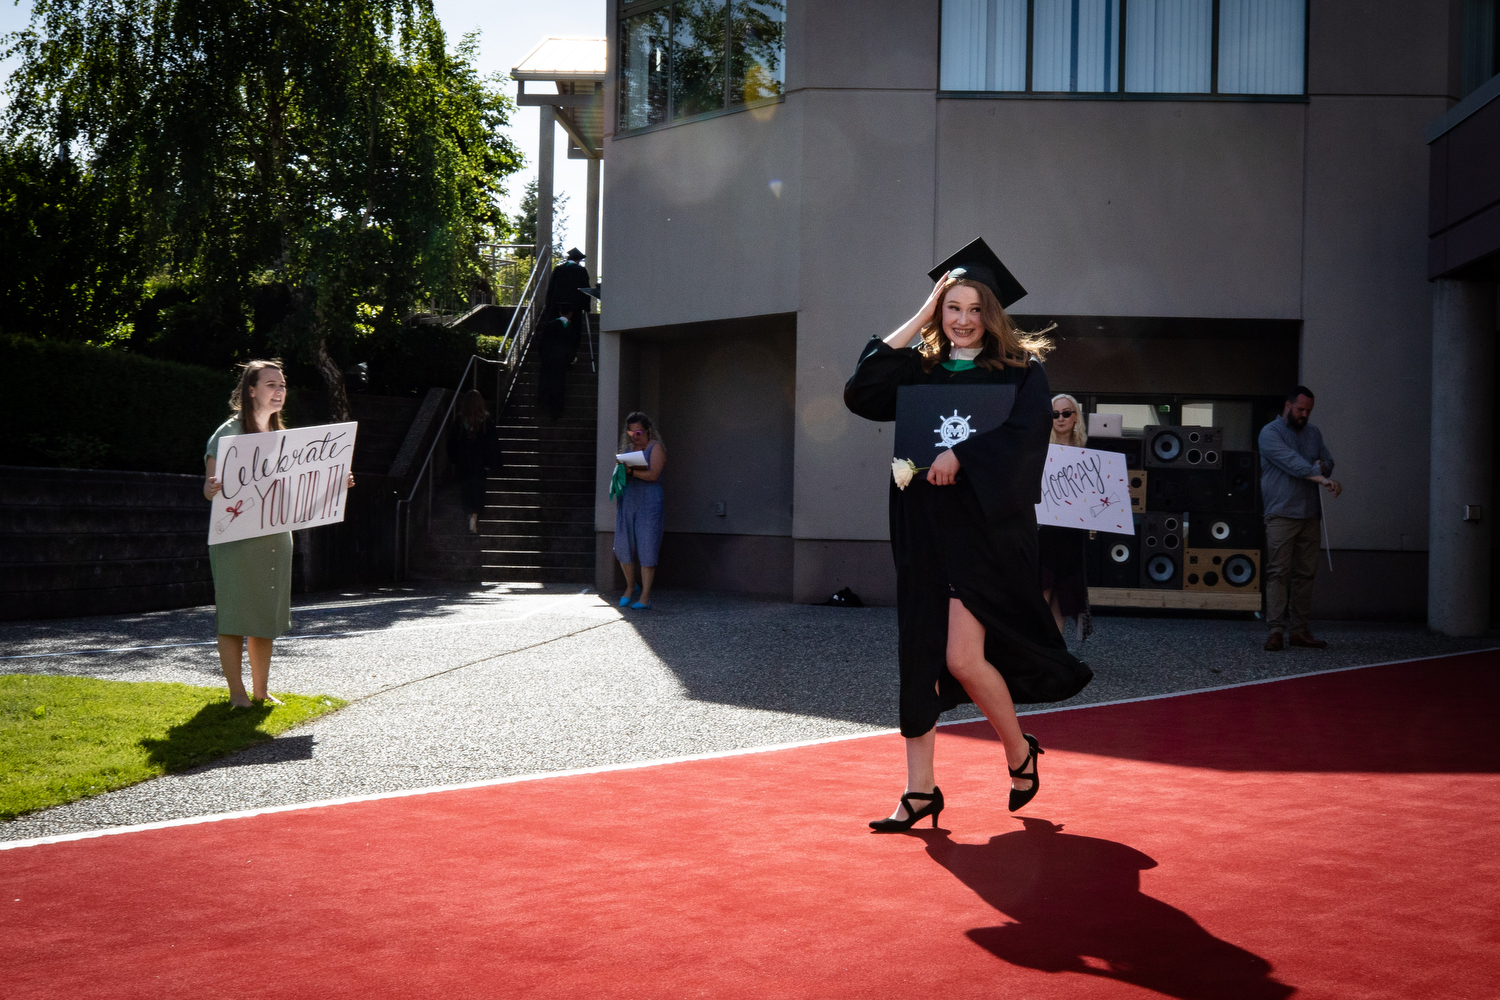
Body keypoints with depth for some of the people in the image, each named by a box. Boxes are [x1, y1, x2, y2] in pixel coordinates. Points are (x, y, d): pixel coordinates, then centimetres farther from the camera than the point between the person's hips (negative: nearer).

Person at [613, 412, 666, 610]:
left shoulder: (655, 448, -1)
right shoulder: (627, 448, 17)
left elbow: (653, 474, -14)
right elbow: (619, 472, 20)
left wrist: (631, 471, -19)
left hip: (648, 502, -6)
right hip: (627, 502, 6)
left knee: (647, 548, -7)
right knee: (623, 546, 2)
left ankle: (645, 597, -5)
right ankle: (630, 586, 26)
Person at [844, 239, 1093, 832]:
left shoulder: (1020, 370, 2)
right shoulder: (919, 369, 12)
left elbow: (1024, 433, -13)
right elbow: (859, 392, -4)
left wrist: (961, 456, -20)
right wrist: (917, 321, -1)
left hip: (987, 530, -4)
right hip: (925, 531, 4)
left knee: (963, 657, -12)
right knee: (919, 655, 3)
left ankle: (1019, 750, 16)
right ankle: (920, 790, 10)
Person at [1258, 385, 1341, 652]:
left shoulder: (1313, 434, 19)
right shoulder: (1270, 433, -3)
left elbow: (1328, 461, 22)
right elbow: (1292, 462, -17)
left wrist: (1323, 466, -4)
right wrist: (1321, 479, -27)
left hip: (1310, 515, 6)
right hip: (1281, 514, -6)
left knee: (1305, 573, 6)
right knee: (1278, 572, -10)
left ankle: (1298, 629, 11)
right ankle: (1276, 630, -11)